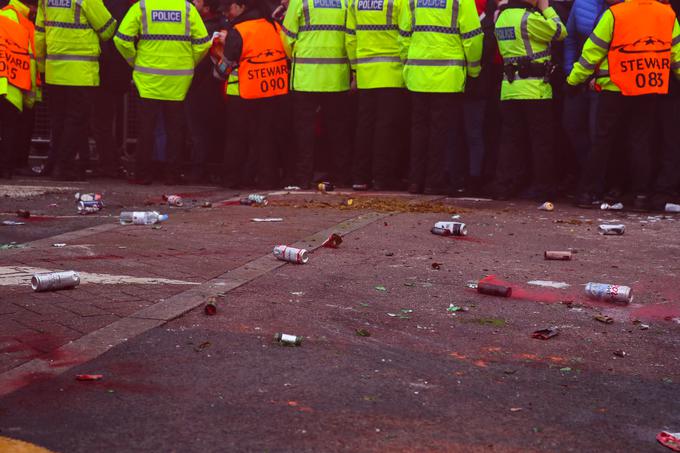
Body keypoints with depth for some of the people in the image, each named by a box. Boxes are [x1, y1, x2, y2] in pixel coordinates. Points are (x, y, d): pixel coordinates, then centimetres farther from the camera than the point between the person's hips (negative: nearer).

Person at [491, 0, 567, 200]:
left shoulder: (502, 17, 10)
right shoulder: (529, 18, -14)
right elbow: (560, 32, -4)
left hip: (509, 89, 7)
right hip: (534, 88, -7)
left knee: (510, 139, 10)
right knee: (541, 140, 3)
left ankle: (504, 185, 8)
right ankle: (541, 187, 6)